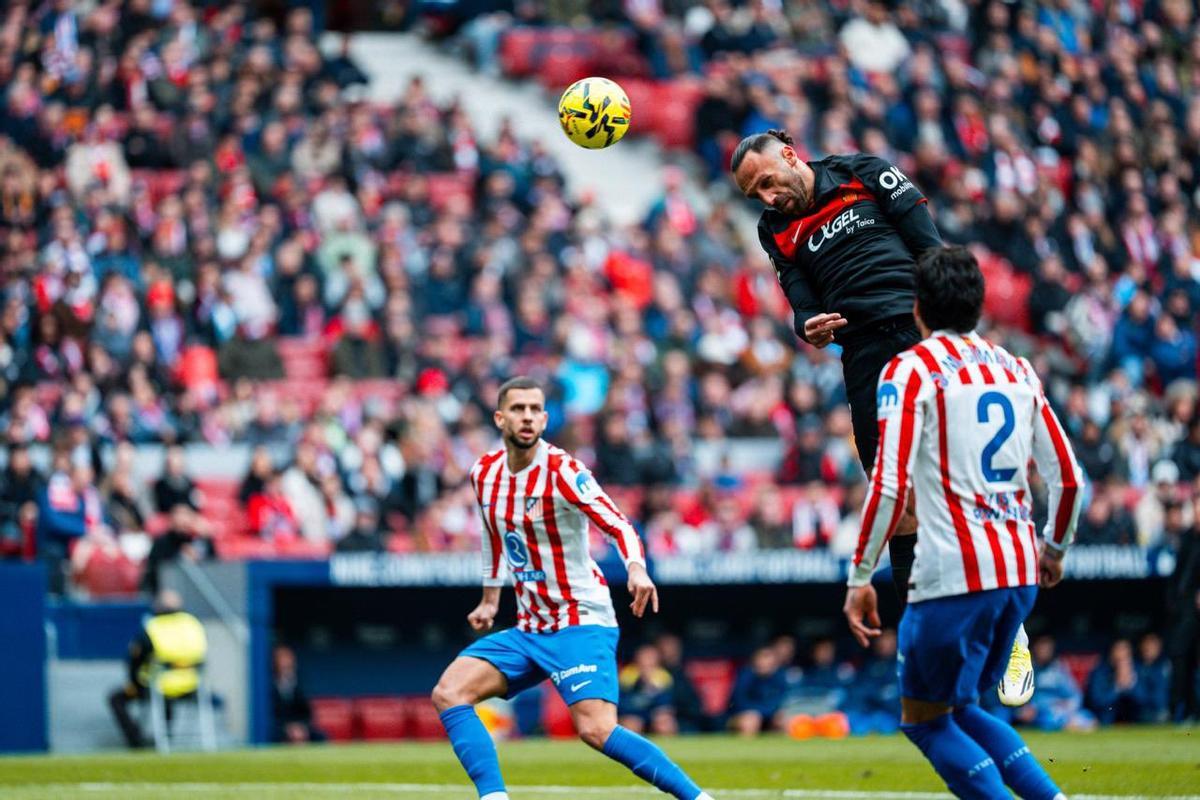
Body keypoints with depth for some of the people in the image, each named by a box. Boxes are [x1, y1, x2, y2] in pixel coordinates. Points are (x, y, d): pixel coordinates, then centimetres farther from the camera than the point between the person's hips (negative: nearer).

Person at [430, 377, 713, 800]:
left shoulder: (562, 472, -15)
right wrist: (490, 597, 32)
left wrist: (636, 568, -44)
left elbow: (619, 526, -25)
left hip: (582, 624, -7)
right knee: (448, 693, -7)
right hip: (528, 630, 7)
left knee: (596, 729, -24)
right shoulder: (484, 473, 5)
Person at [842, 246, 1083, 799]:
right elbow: (1068, 478, 15)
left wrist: (859, 577, -9)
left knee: (924, 719, 6)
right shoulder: (1016, 369, 13)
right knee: (958, 710, 21)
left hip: (954, 576, -7)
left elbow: (890, 485, -14)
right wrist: (1054, 550, 31)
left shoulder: (910, 369, -5)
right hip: (1019, 573, 7)